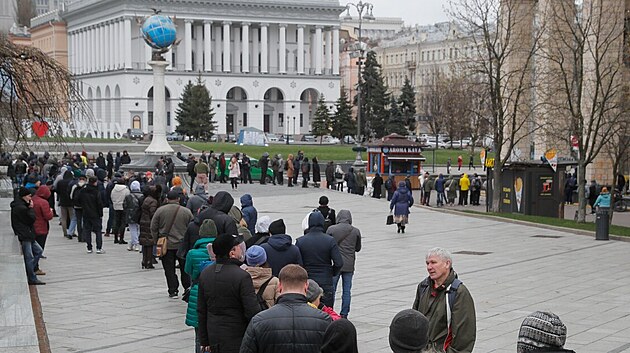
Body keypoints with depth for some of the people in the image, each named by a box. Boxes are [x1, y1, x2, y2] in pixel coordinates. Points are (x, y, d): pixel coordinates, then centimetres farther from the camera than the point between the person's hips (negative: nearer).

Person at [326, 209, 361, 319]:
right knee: (347, 290, 8)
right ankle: (344, 314, 9)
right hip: (349, 265, 1)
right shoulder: (356, 231, 0)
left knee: (331, 289, 7)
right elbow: (358, 248, 10)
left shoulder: (331, 229, -6)